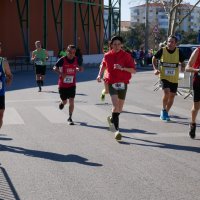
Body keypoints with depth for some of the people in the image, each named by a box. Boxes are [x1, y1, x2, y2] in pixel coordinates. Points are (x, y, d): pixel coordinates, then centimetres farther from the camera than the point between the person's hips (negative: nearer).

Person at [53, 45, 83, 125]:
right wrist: (60, 73, -33)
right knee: (65, 101, 11)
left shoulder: (76, 59, -3)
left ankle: (70, 118, 2)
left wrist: (79, 69, -9)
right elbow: (55, 68, -15)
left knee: (71, 101, -9)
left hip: (72, 84, 1)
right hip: (62, 84, -1)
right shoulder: (62, 60, -14)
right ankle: (62, 103, 49)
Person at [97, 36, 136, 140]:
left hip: (123, 83, 1)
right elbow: (103, 65, 22)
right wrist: (100, 74, 9)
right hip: (112, 83, -1)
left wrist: (122, 68, -22)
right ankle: (116, 130, -17)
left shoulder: (126, 55, -4)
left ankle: (112, 119, 45)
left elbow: (133, 70, -8)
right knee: (115, 105, -18)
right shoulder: (107, 56, 1)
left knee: (120, 108, 13)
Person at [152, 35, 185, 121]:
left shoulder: (178, 52, -4)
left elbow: (182, 62, 11)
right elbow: (154, 58, 8)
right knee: (166, 92, -23)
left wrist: (183, 67, -11)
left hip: (174, 78, 3)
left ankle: (166, 113, 30)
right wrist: (155, 68, -4)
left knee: (172, 96, 10)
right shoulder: (162, 50, -8)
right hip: (164, 76, -3)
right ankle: (163, 110, 0)